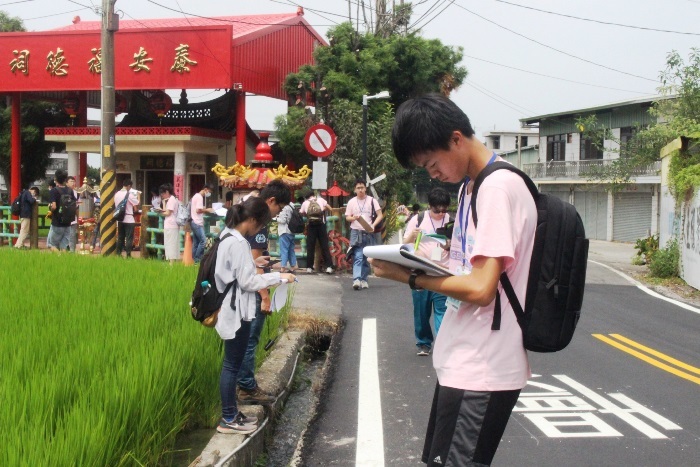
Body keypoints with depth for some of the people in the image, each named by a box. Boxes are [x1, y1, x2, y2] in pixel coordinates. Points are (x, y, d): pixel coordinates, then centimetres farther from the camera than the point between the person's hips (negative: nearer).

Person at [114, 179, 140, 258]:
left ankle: (118, 254, 15)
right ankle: (128, 255, -3)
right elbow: (137, 203, -9)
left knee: (120, 237, 13)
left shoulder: (117, 194, 6)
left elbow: (116, 204, 13)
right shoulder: (129, 194, -13)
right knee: (129, 238, -2)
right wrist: (138, 196, 8)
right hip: (129, 219, -6)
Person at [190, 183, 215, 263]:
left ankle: (194, 259, 12)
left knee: (196, 242, 11)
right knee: (203, 240, -12)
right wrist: (207, 210, -7)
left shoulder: (196, 196, 20)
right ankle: (197, 259, -9)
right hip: (197, 223, -11)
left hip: (195, 223, 11)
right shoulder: (199, 197, -13)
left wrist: (205, 209, 12)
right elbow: (198, 210, -19)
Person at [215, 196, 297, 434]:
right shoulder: (238, 243, -21)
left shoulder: (229, 237, 9)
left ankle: (231, 413, 25)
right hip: (237, 312, -10)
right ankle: (228, 420, 9)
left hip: (234, 310, 10)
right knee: (232, 365, 0)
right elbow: (247, 282, -20)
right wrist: (279, 277, -15)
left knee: (232, 364, 16)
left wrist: (253, 263, 11)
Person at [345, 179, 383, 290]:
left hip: (369, 233, 1)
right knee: (357, 257, -13)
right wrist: (353, 218, -13)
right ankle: (356, 279, -23)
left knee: (367, 258, 7)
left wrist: (373, 225, -17)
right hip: (356, 233, -1)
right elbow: (347, 217, 10)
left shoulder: (372, 200, 2)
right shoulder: (351, 202, 7)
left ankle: (364, 279, 17)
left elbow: (380, 215, -1)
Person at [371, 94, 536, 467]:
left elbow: (480, 288, -24)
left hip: (482, 371, -10)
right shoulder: (470, 187, 13)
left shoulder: (498, 188, -18)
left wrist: (410, 277, -13)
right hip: (462, 363, 10)